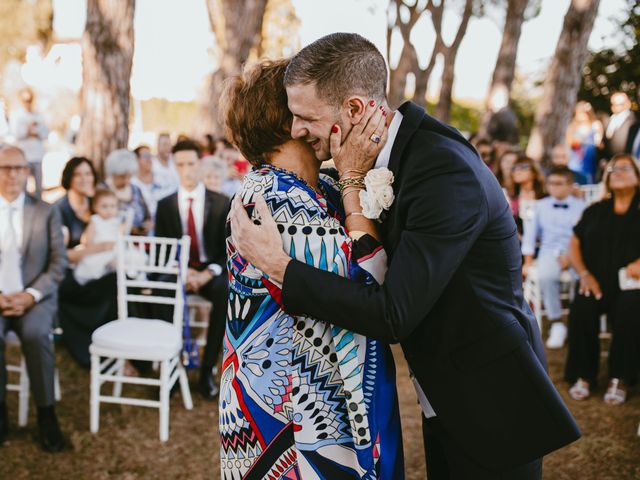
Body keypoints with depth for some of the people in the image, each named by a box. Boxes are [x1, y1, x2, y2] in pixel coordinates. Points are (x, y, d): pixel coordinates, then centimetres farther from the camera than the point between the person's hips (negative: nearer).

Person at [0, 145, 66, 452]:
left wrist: (31, 295, -12)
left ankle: (46, 413, -16)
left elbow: (59, 262, 2)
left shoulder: (47, 212, 6)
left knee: (35, 334, -32)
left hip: (35, 296, -1)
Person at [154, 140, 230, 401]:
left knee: (226, 293, -35)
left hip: (210, 270, -1)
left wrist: (208, 274, -18)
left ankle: (207, 370, -24)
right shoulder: (165, 205, 7)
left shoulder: (222, 203, 2)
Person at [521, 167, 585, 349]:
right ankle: (556, 325, -23)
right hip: (550, 252, 1)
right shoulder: (540, 206, 18)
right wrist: (528, 262, 6)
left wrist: (570, 256, -17)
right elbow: (530, 234, 16)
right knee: (545, 276, -34)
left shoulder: (581, 207, 11)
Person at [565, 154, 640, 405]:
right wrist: (584, 274, -4)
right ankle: (583, 375, -16)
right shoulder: (595, 211, 18)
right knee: (581, 309, -28)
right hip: (597, 282, 2)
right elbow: (574, 246, 13)